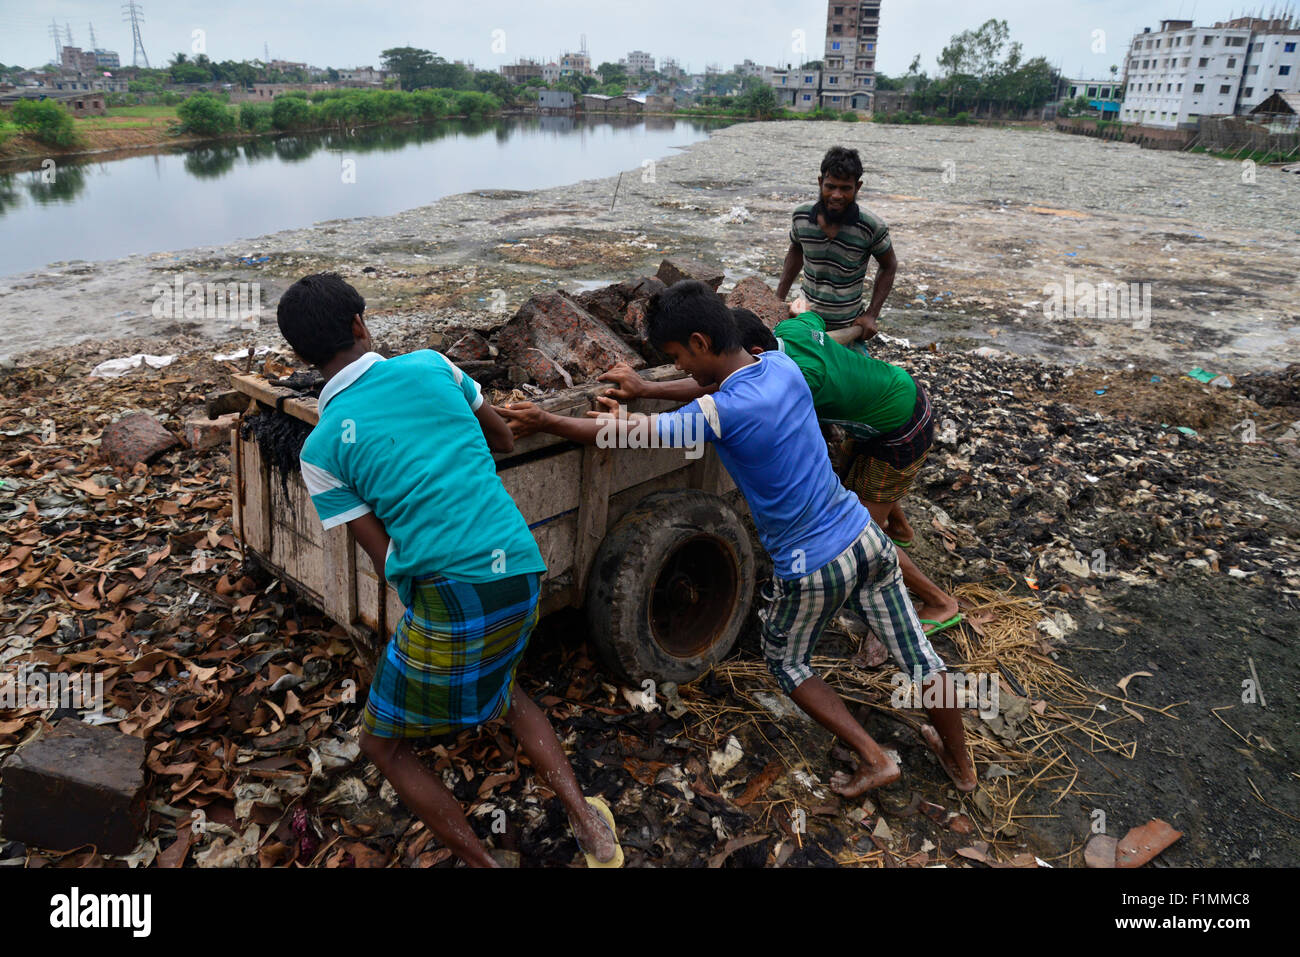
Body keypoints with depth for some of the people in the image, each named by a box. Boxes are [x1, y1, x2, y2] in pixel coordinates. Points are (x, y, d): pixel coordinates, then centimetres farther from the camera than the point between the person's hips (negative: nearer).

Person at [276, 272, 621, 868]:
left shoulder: (321, 450, -1)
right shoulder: (430, 366, 6)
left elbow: (386, 561, -2)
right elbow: (505, 440, 19)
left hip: (448, 594, -5)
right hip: (521, 573, 5)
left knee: (382, 744, 20)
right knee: (500, 685, 34)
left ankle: (479, 862, 17)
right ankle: (587, 821, 22)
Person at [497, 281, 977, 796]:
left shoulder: (721, 413, -22)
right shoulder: (782, 365, -2)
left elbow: (627, 436, -13)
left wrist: (546, 421, 0)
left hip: (813, 569, -6)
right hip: (867, 540, 7)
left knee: (786, 662, 22)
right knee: (917, 655, 20)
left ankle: (874, 758, 23)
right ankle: (960, 762, 41)